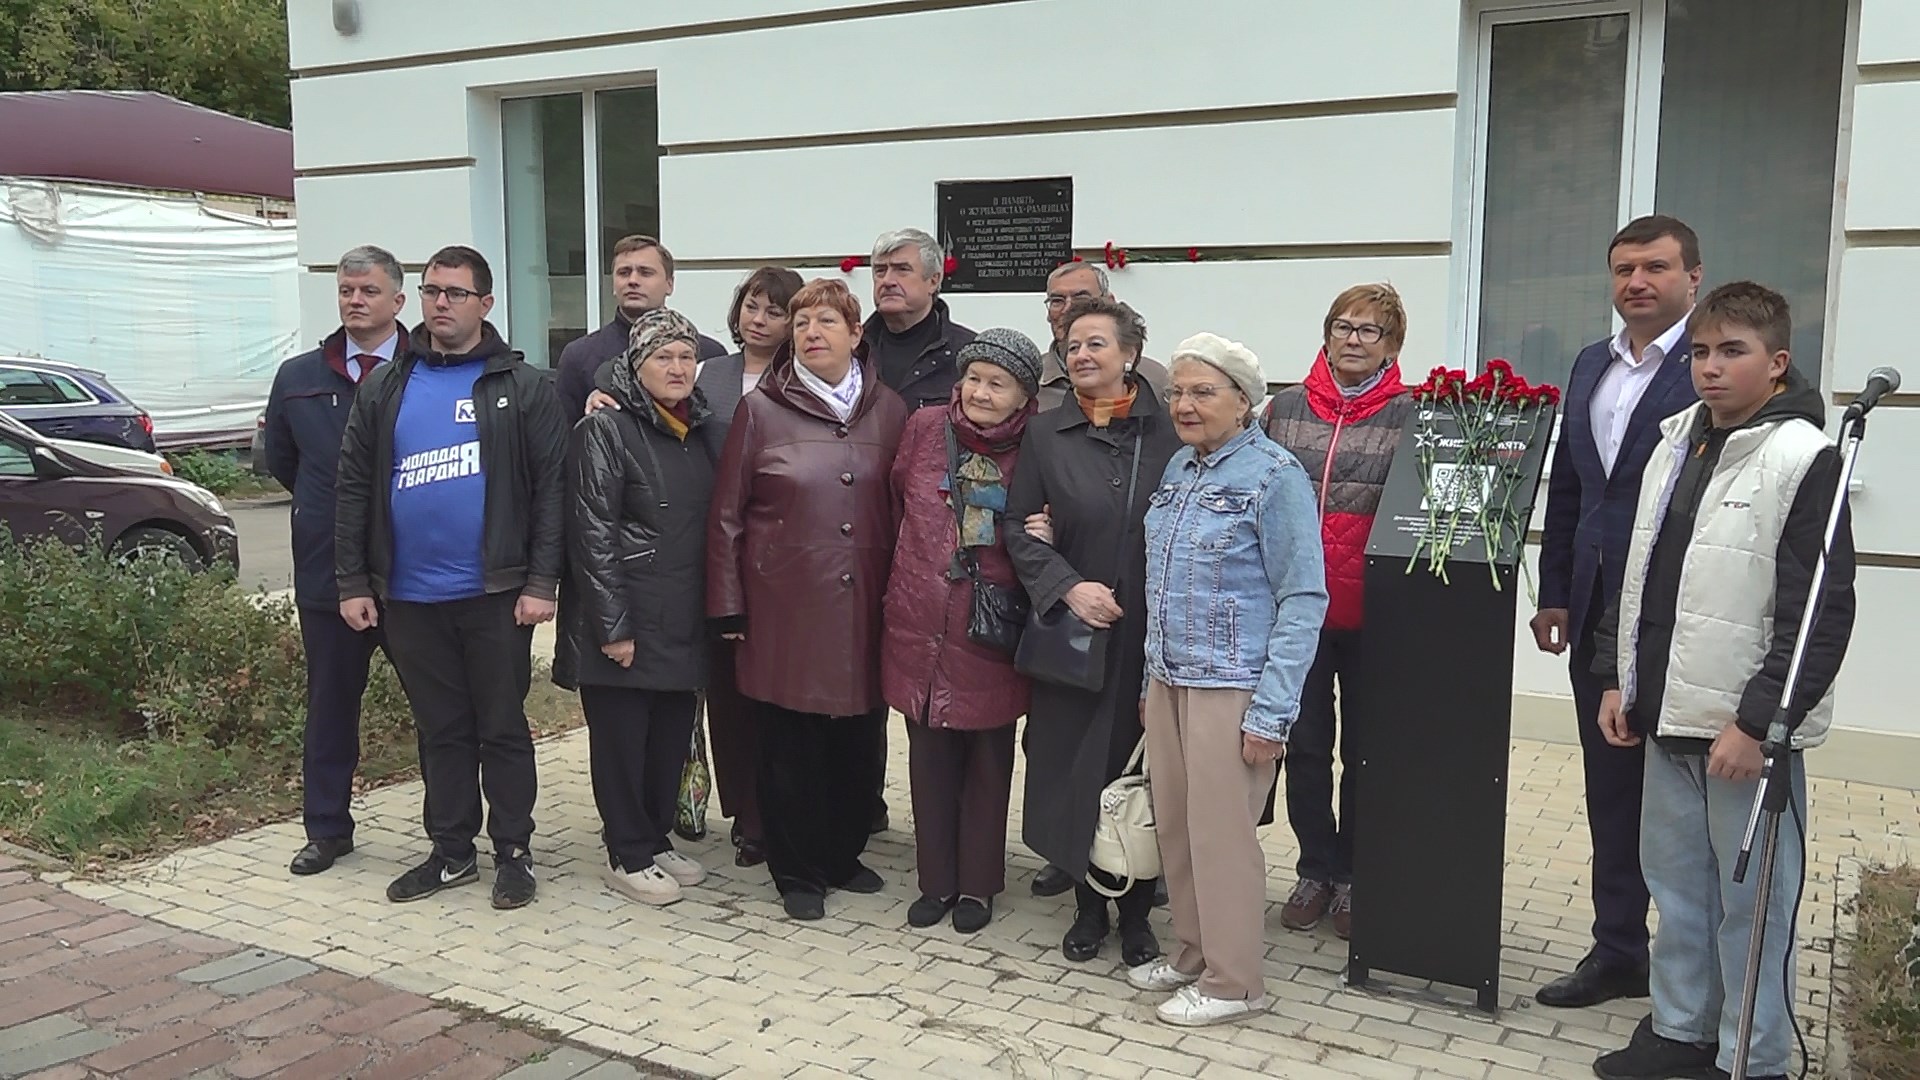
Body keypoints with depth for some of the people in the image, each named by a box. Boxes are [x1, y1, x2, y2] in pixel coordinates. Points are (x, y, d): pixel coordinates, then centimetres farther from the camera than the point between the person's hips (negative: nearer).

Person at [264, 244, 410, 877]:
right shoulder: (299, 378, 9)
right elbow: (280, 459, 22)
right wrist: (325, 508, 15)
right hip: (328, 570, 4)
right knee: (330, 704, 13)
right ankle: (327, 828, 26)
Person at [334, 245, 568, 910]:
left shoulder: (522, 388, -2)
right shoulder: (385, 389, 8)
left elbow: (551, 489, -6)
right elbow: (355, 490, 8)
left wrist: (541, 582, -12)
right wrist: (353, 583, 3)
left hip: (495, 593, -3)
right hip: (409, 597, 3)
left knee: (503, 727, 6)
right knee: (440, 729, 13)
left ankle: (512, 852, 18)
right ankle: (451, 849, 26)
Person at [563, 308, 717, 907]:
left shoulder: (698, 430, 12)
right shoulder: (605, 429, -9)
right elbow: (592, 534, -14)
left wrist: (716, 610, 12)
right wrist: (613, 625, -17)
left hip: (684, 624, 7)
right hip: (626, 621, -6)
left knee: (672, 738, 13)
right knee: (622, 738, 4)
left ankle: (658, 840, 29)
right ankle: (628, 856, 17)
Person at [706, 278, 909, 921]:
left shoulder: (888, 410, 7)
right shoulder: (760, 410, 0)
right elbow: (726, 515, 1)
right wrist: (727, 605, -2)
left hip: (863, 607, 3)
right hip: (786, 607, -2)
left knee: (858, 739, 10)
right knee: (790, 744, 5)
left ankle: (844, 855, 29)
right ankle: (798, 871, 20)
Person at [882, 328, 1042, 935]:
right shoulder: (925, 429, -1)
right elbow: (896, 499, 14)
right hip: (920, 622, 2)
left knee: (988, 759, 10)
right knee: (929, 756, 11)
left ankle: (978, 884, 26)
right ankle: (936, 880, 26)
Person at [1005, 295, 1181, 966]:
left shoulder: (1169, 432, 0)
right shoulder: (1046, 435, 5)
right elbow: (1018, 528, 3)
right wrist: (1069, 587, -12)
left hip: (1153, 633, -1)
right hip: (1071, 629, 1)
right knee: (1074, 769, 6)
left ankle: (1136, 913, 21)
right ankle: (1089, 906, 24)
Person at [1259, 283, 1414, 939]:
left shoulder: (1411, 416, -1)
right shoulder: (1285, 408, 6)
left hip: (1371, 612, -2)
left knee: (1365, 749, 10)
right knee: (1305, 744, 11)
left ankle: (1353, 877, 26)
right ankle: (1315, 869, 27)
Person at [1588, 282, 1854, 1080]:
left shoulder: (1803, 460, -12)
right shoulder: (1675, 446, 10)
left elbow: (1822, 615, -16)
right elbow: (1636, 574, 16)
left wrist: (1758, 722, -19)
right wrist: (1616, 679, 12)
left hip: (1749, 730, -7)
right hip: (1669, 718, 7)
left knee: (1751, 901, 4)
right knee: (1676, 884, 17)